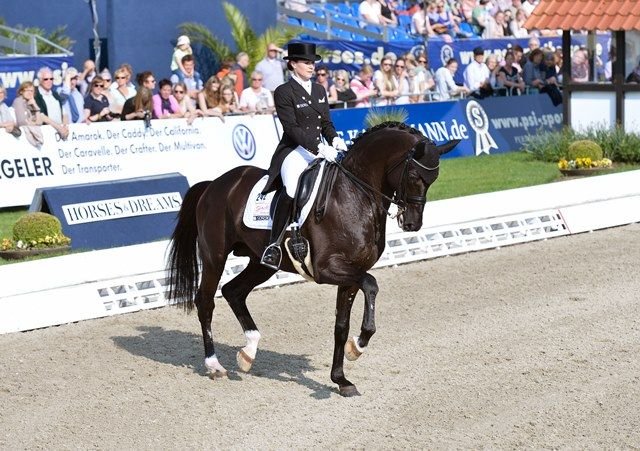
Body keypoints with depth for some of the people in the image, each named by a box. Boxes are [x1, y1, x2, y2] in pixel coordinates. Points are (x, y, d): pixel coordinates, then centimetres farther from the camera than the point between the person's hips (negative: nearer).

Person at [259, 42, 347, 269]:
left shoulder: (319, 90, 18)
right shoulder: (284, 92, -4)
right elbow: (292, 128, -13)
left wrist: (334, 140, -5)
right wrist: (319, 148, -23)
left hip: (319, 150, 8)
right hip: (293, 151, -8)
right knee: (293, 189, -35)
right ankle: (274, 244, -27)